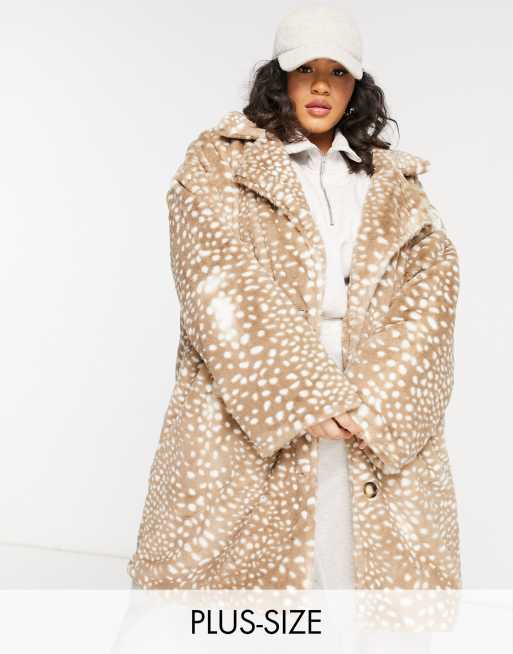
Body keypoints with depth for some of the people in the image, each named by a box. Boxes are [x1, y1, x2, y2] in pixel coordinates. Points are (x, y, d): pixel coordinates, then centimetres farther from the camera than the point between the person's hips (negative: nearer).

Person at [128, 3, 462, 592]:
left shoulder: (395, 184, 17)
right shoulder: (220, 162, 7)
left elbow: (430, 285, 4)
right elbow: (222, 283, -7)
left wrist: (371, 400, -12)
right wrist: (302, 396, -16)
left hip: (380, 428, 3)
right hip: (245, 416, -2)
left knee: (381, 563, 3)